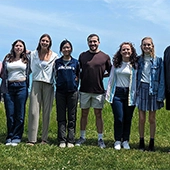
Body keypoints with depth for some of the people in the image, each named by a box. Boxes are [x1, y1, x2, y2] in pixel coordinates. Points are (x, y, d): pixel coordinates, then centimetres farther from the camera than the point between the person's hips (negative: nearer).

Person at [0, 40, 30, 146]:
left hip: (21, 86, -1)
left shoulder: (26, 59, 10)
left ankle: (17, 137, 8)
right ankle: (10, 137, 12)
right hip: (9, 87, 1)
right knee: (10, 114, 2)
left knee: (20, 114, 0)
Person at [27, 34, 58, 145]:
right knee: (33, 111, -6)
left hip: (48, 85, -1)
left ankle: (44, 138, 10)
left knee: (47, 112, 2)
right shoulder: (33, 54, 10)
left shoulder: (54, 56, 6)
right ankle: (32, 139, -3)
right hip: (36, 83, 1)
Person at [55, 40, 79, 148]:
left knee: (72, 117, 2)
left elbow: (79, 75, 14)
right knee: (61, 117, 2)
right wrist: (59, 82, 5)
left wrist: (76, 80, 0)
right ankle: (62, 140, 7)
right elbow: (55, 75, 16)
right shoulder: (57, 62, 7)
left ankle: (71, 140, 8)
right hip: (60, 91, 1)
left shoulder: (75, 62, 6)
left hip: (72, 91, -1)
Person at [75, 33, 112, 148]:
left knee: (98, 114, 4)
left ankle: (100, 139, 12)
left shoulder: (105, 57, 2)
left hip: (98, 91, -1)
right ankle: (82, 137, 21)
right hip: (84, 90, 2)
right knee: (84, 114, 9)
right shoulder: (82, 55, 7)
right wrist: (79, 77, 1)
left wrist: (101, 76, -2)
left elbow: (110, 72, 9)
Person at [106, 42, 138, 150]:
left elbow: (137, 80, 1)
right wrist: (108, 93, 7)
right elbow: (111, 79, 12)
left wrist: (136, 94, -5)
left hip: (130, 94, 0)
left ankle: (125, 140, 20)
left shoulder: (135, 65, 2)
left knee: (128, 119, 6)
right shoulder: (116, 64, 9)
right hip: (117, 93, 1)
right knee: (119, 118, -2)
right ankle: (117, 141, 12)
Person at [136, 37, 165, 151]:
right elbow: (135, 76, 10)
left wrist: (160, 96, -8)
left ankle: (152, 143, 17)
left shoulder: (158, 60, -1)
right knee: (141, 118, 4)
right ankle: (141, 142, 17)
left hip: (153, 90, -1)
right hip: (141, 89, 2)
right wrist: (135, 91, 1)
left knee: (152, 119, 5)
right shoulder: (138, 60, 6)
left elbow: (161, 79, -1)